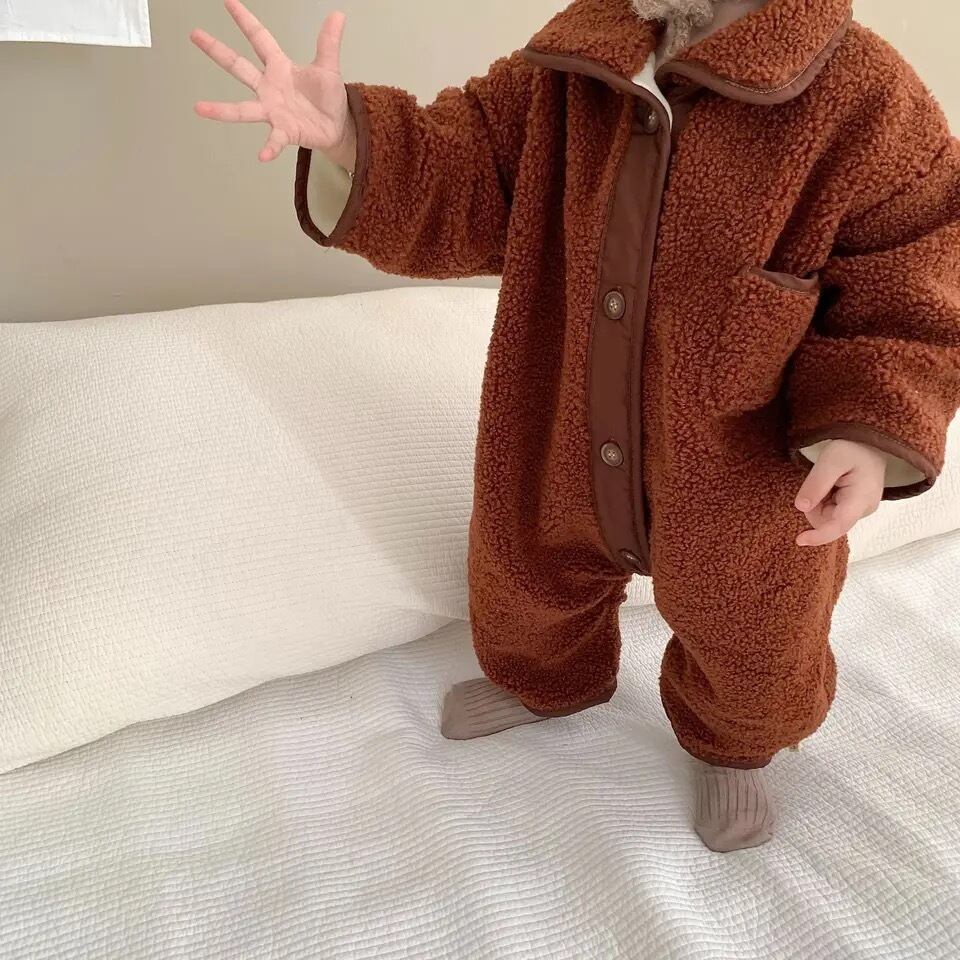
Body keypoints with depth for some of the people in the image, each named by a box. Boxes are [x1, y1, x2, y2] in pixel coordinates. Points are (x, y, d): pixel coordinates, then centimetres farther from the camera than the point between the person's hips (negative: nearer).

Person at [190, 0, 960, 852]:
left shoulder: (869, 106, -21)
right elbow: (466, 183, -8)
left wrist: (868, 431, -31)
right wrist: (345, 137, -27)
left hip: (738, 491, -3)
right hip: (553, 450, 4)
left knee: (752, 650, 22)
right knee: (526, 585, 28)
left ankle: (731, 748, 59)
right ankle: (544, 681, 65)